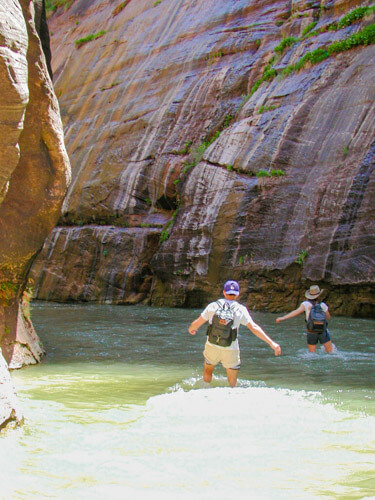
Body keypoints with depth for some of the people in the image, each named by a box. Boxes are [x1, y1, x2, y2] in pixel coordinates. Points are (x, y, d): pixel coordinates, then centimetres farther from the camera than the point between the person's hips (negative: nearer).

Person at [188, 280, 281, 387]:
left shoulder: (213, 306, -3)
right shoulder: (240, 310, -7)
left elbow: (197, 323, 3)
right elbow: (254, 328, -14)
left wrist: (191, 329, 27)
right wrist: (272, 343, -13)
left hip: (212, 346, 1)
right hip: (230, 351, -1)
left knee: (208, 370, 29)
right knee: (232, 382, 14)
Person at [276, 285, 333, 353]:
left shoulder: (306, 304, -10)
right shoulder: (323, 305, -5)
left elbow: (297, 311, -26)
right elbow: (328, 317, 10)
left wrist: (283, 318, -32)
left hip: (311, 332, 0)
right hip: (323, 331, 0)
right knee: (331, 352, 9)